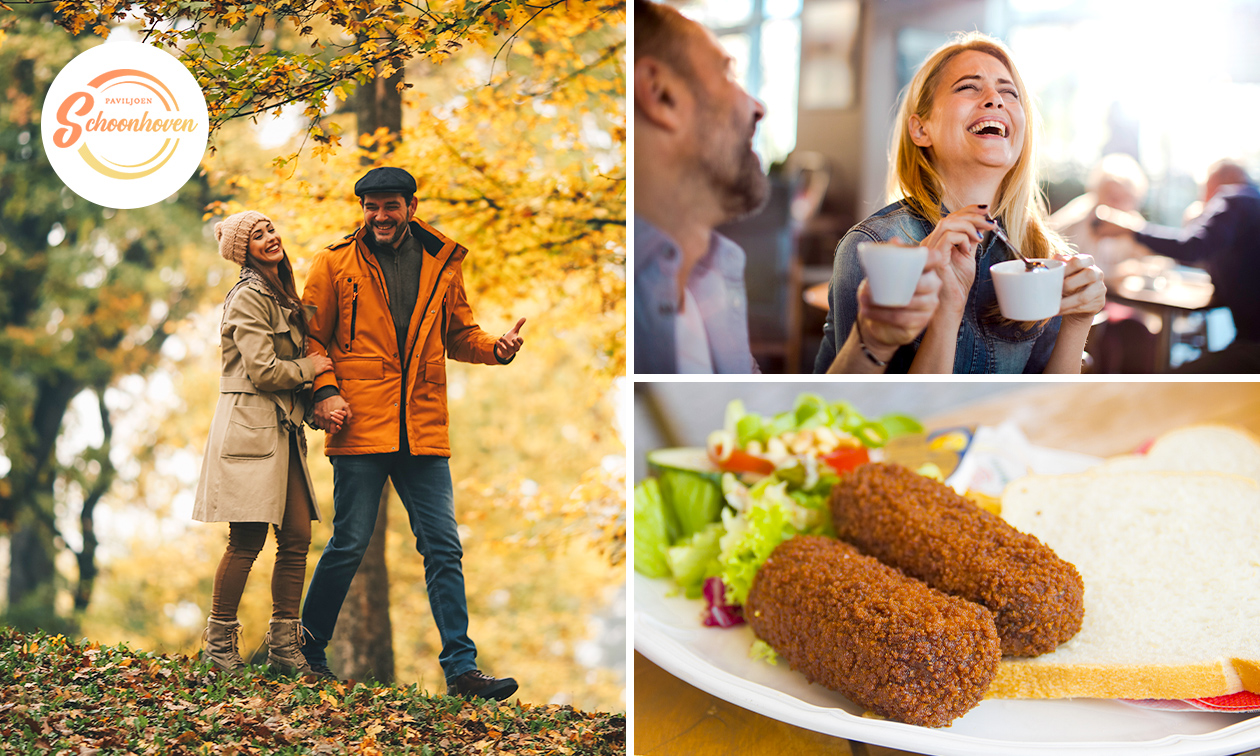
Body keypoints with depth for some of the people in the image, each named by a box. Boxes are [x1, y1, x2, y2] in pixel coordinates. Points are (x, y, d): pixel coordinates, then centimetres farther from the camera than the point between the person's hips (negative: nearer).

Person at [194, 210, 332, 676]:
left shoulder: (281, 297, 20)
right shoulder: (248, 298, -9)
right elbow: (263, 370, -16)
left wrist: (316, 404, 3)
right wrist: (310, 368, -1)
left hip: (283, 428, 9)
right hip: (250, 427, -9)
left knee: (297, 537, 3)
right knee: (247, 541, -7)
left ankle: (284, 645, 10)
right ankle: (219, 645, 5)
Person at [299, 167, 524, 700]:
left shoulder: (442, 263, 11)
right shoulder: (335, 264, 4)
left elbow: (459, 335, 19)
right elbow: (311, 336, 6)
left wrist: (495, 349, -1)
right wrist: (325, 391, -9)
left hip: (424, 432, 3)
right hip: (359, 427, -3)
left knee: (443, 548, 0)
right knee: (350, 542, 2)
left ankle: (461, 668, 3)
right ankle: (308, 646, 23)